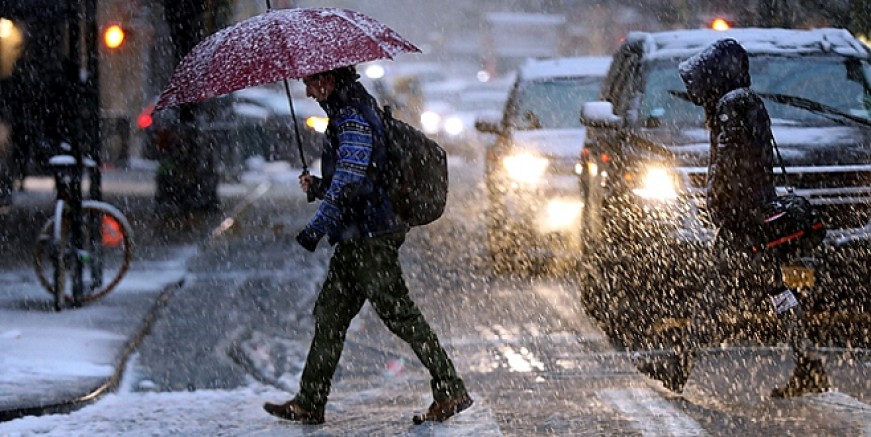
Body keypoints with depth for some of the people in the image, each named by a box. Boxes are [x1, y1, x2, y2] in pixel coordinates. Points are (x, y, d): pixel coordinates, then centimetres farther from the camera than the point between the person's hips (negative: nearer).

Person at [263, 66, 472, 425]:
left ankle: (451, 391, -1)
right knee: (330, 313, 11)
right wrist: (317, 186, 11)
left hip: (370, 238, -11)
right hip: (357, 238, 11)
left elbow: (349, 183, -24)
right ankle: (309, 404, 15)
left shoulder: (353, 119, -15)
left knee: (398, 313, -7)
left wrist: (316, 228, -24)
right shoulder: (349, 114, 17)